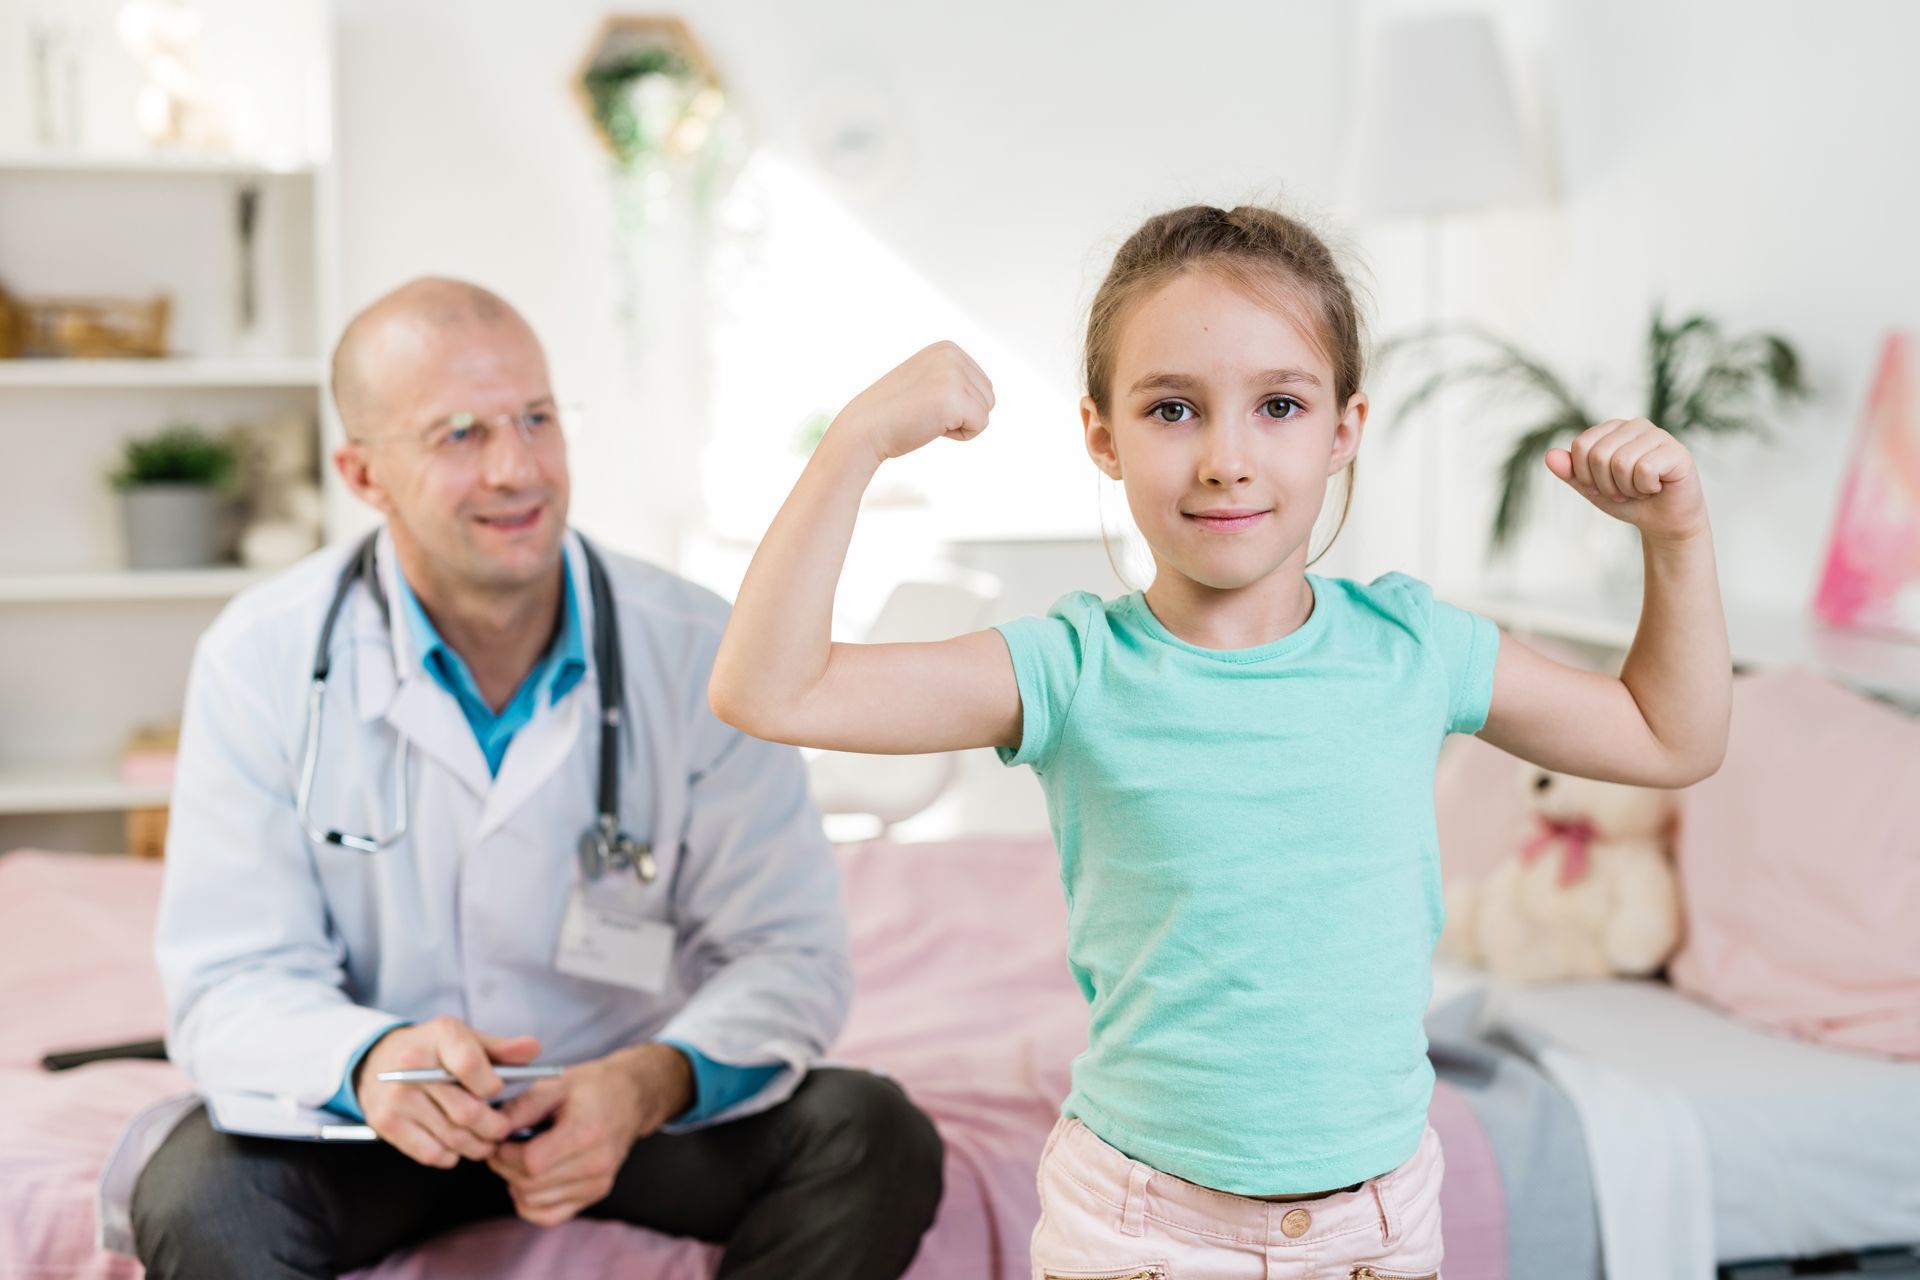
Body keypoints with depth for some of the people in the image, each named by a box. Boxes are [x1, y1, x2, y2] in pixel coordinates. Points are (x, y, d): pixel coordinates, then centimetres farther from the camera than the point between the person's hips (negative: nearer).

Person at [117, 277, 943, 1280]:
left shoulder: (703, 653, -11)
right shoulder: (261, 660, -11)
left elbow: (788, 955, -9)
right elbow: (230, 985, -11)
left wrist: (652, 1082, -31)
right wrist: (370, 1060, -34)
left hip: (633, 1111, 2)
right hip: (369, 1122, -1)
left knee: (873, 1139, -23)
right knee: (193, 1194, -31)